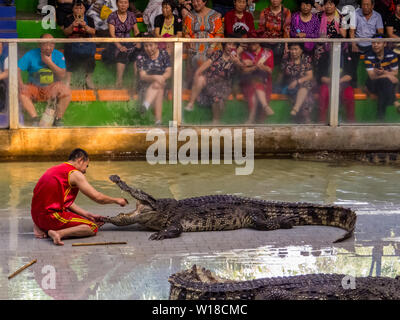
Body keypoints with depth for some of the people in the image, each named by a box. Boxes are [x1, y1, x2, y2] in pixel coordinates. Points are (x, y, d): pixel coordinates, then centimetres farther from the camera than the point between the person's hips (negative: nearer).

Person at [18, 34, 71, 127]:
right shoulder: (31, 54, -6)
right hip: (34, 88, 0)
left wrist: (49, 62, -19)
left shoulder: (59, 55, -2)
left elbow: (62, 75, -12)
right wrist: (21, 84, -28)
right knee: (22, 92, -29)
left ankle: (58, 119, -16)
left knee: (66, 91, -28)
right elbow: (17, 69, -12)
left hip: (52, 89, 0)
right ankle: (35, 119, -28)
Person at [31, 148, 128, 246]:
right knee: (93, 227, -4)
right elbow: (97, 197, -5)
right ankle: (59, 233, -22)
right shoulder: (75, 174, -7)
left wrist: (87, 215, 16)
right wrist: (116, 200, 12)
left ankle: (40, 226, 12)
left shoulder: (55, 169, 19)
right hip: (51, 215, -9)